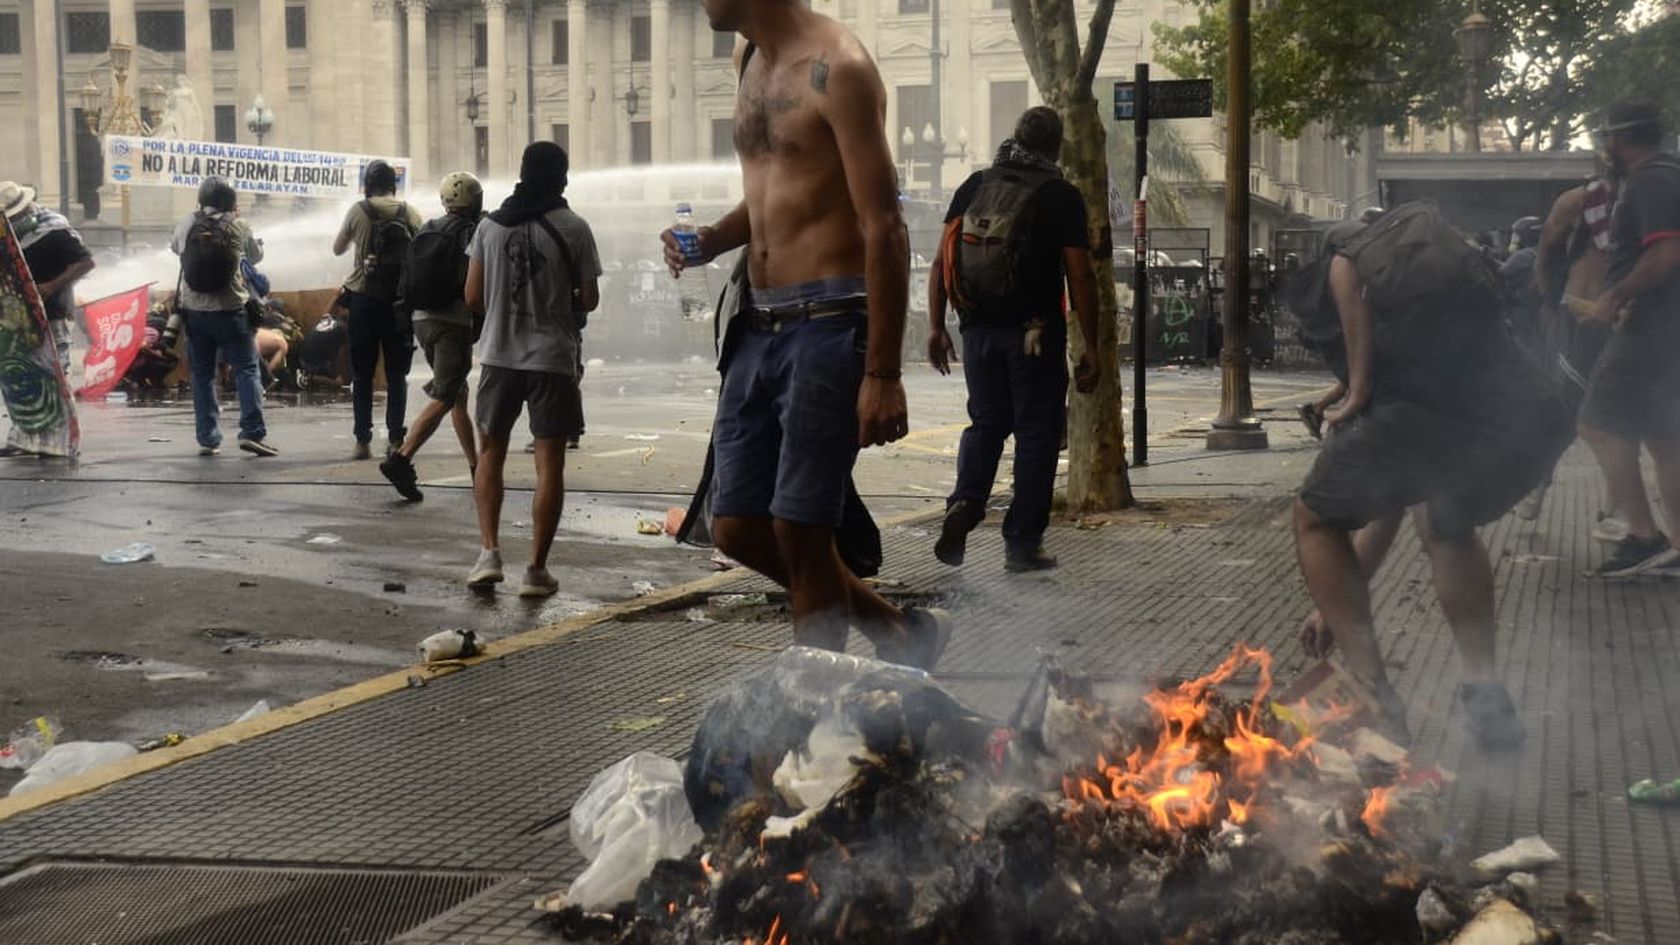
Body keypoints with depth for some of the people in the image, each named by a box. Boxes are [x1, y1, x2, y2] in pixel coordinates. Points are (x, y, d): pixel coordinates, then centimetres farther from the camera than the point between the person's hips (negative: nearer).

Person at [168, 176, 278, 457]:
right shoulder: (238, 226, -6)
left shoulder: (187, 223, 0)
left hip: (194, 310, 3)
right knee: (246, 369, 1)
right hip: (229, 310, -3)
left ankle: (208, 439, 7)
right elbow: (256, 256, 10)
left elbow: (174, 247, 18)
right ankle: (252, 432, -11)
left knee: (202, 374, 9)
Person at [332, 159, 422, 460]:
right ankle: (395, 437, 3)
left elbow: (337, 249, 10)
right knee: (397, 373, 7)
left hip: (365, 297, -1)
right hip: (400, 299, 1)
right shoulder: (409, 212, 1)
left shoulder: (358, 211, -2)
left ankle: (363, 439, 2)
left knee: (362, 373, 5)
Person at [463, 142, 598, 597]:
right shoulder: (573, 228, -6)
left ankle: (490, 553, 4)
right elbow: (589, 299, -3)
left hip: (499, 354, 2)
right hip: (553, 358, -2)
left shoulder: (490, 225, 2)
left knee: (490, 453, 16)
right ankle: (537, 569, 2)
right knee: (550, 462, 3)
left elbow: (473, 296, 3)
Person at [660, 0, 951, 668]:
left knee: (797, 533, -5)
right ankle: (901, 632, 26)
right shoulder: (750, 63, 14)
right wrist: (712, 240, 6)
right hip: (759, 326, 9)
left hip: (827, 322, -9)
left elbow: (884, 229, -16)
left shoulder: (835, 68, -12)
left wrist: (883, 374, -20)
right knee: (738, 529, 9)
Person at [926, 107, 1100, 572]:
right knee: (1036, 433, 6)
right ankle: (1022, 543, 6)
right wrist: (1090, 349, -4)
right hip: (1036, 335, -4)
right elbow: (1080, 277, -8)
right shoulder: (1062, 197, -4)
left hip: (979, 330, 4)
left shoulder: (974, 186, 7)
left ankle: (965, 502, -8)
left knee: (986, 424, 18)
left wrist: (936, 326, 7)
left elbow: (941, 261, 4)